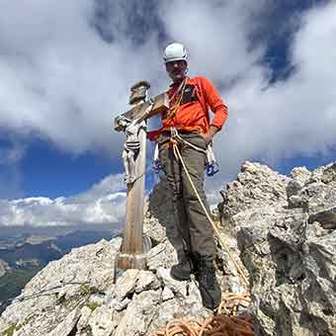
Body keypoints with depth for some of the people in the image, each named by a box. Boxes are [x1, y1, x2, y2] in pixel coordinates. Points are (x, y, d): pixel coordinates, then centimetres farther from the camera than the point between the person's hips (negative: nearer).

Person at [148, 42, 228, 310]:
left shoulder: (200, 83, 23)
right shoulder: (165, 96, 34)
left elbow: (221, 108, 13)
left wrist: (210, 133, -3)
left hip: (192, 140, -4)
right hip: (168, 144, 5)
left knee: (193, 193, -23)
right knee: (178, 197, -9)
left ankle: (206, 262, -20)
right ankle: (187, 256, -6)